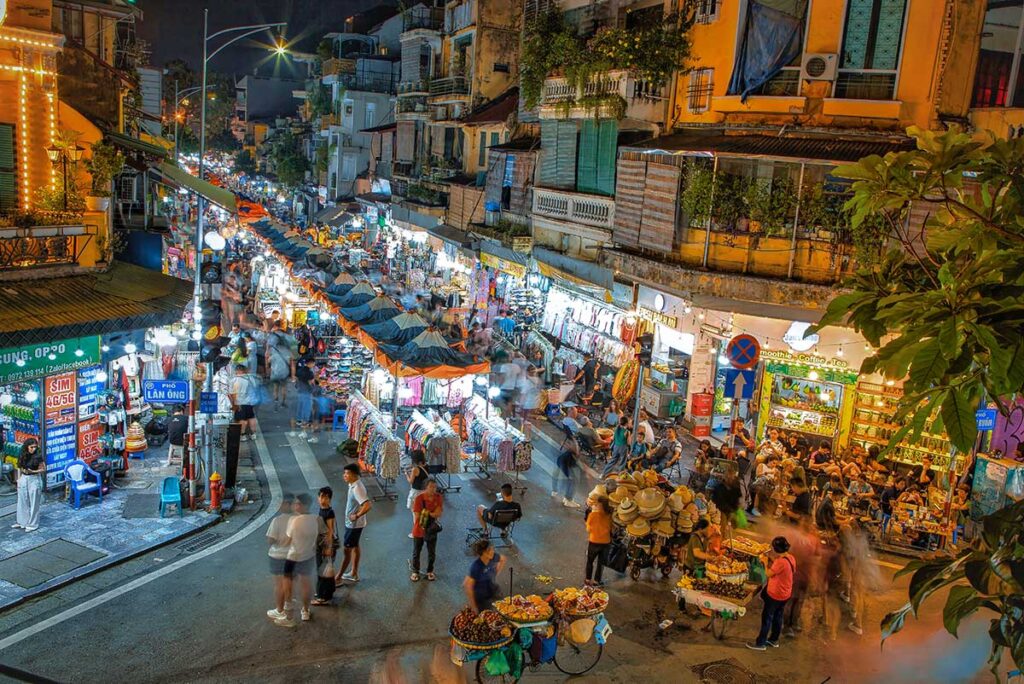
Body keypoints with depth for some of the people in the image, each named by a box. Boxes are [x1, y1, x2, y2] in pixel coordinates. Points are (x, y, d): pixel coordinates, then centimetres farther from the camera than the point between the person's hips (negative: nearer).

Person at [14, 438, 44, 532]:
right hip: (23, 479, 5)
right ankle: (21, 522, 26)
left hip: (34, 480, -5)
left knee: (34, 503, 3)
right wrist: (19, 479, 7)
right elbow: (20, 468, 10)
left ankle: (32, 524, 12)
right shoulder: (22, 456, 0)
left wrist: (34, 471, -20)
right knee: (22, 502, 13)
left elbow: (43, 469, -7)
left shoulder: (38, 456, -13)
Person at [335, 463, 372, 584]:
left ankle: (338, 578, 13)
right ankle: (354, 574, 32)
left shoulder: (357, 488, -29)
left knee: (347, 549, 2)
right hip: (351, 523, 10)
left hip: (354, 524, -10)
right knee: (354, 547, 19)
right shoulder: (353, 485, 1)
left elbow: (368, 505, -38)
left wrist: (356, 516, -26)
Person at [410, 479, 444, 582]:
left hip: (432, 530, 3)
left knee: (432, 553, 15)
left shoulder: (438, 497, -9)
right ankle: (415, 572, 33)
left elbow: (439, 513, -13)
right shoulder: (419, 498, -20)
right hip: (419, 530, -3)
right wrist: (432, 514, -20)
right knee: (416, 552, 14)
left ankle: (430, 571, 36)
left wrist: (426, 514, -25)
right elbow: (417, 516, -22)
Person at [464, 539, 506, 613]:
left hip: (494, 593, 6)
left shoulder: (494, 556, -16)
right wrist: (473, 606, -20)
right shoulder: (476, 567, -31)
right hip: (481, 599, -6)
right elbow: (467, 586, -27)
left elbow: (503, 560, 9)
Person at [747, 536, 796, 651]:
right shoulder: (791, 558, -4)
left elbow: (769, 574, -20)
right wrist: (774, 560, 4)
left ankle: (761, 643, 15)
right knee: (778, 616, 22)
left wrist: (766, 562, -6)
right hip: (785, 594, 8)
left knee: (767, 618, 6)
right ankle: (774, 639, 37)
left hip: (775, 594, -8)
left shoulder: (780, 562, -31)